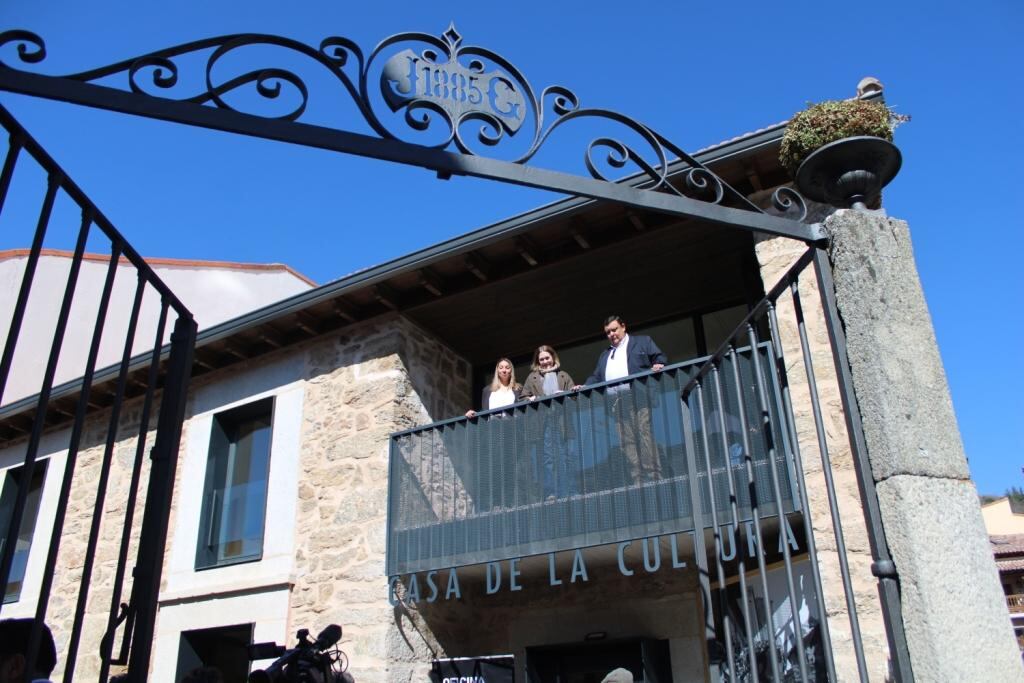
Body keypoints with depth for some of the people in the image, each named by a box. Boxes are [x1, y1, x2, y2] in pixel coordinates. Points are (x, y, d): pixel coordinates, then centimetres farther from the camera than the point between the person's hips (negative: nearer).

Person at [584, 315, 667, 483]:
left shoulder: (643, 342, 17)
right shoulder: (604, 355, 30)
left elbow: (659, 358, 8)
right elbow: (596, 377, 22)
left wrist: (658, 365, -15)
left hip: (639, 398, -4)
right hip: (617, 403, 4)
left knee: (645, 436, -12)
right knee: (627, 442, -4)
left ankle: (653, 476, -12)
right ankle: (637, 479, -5)